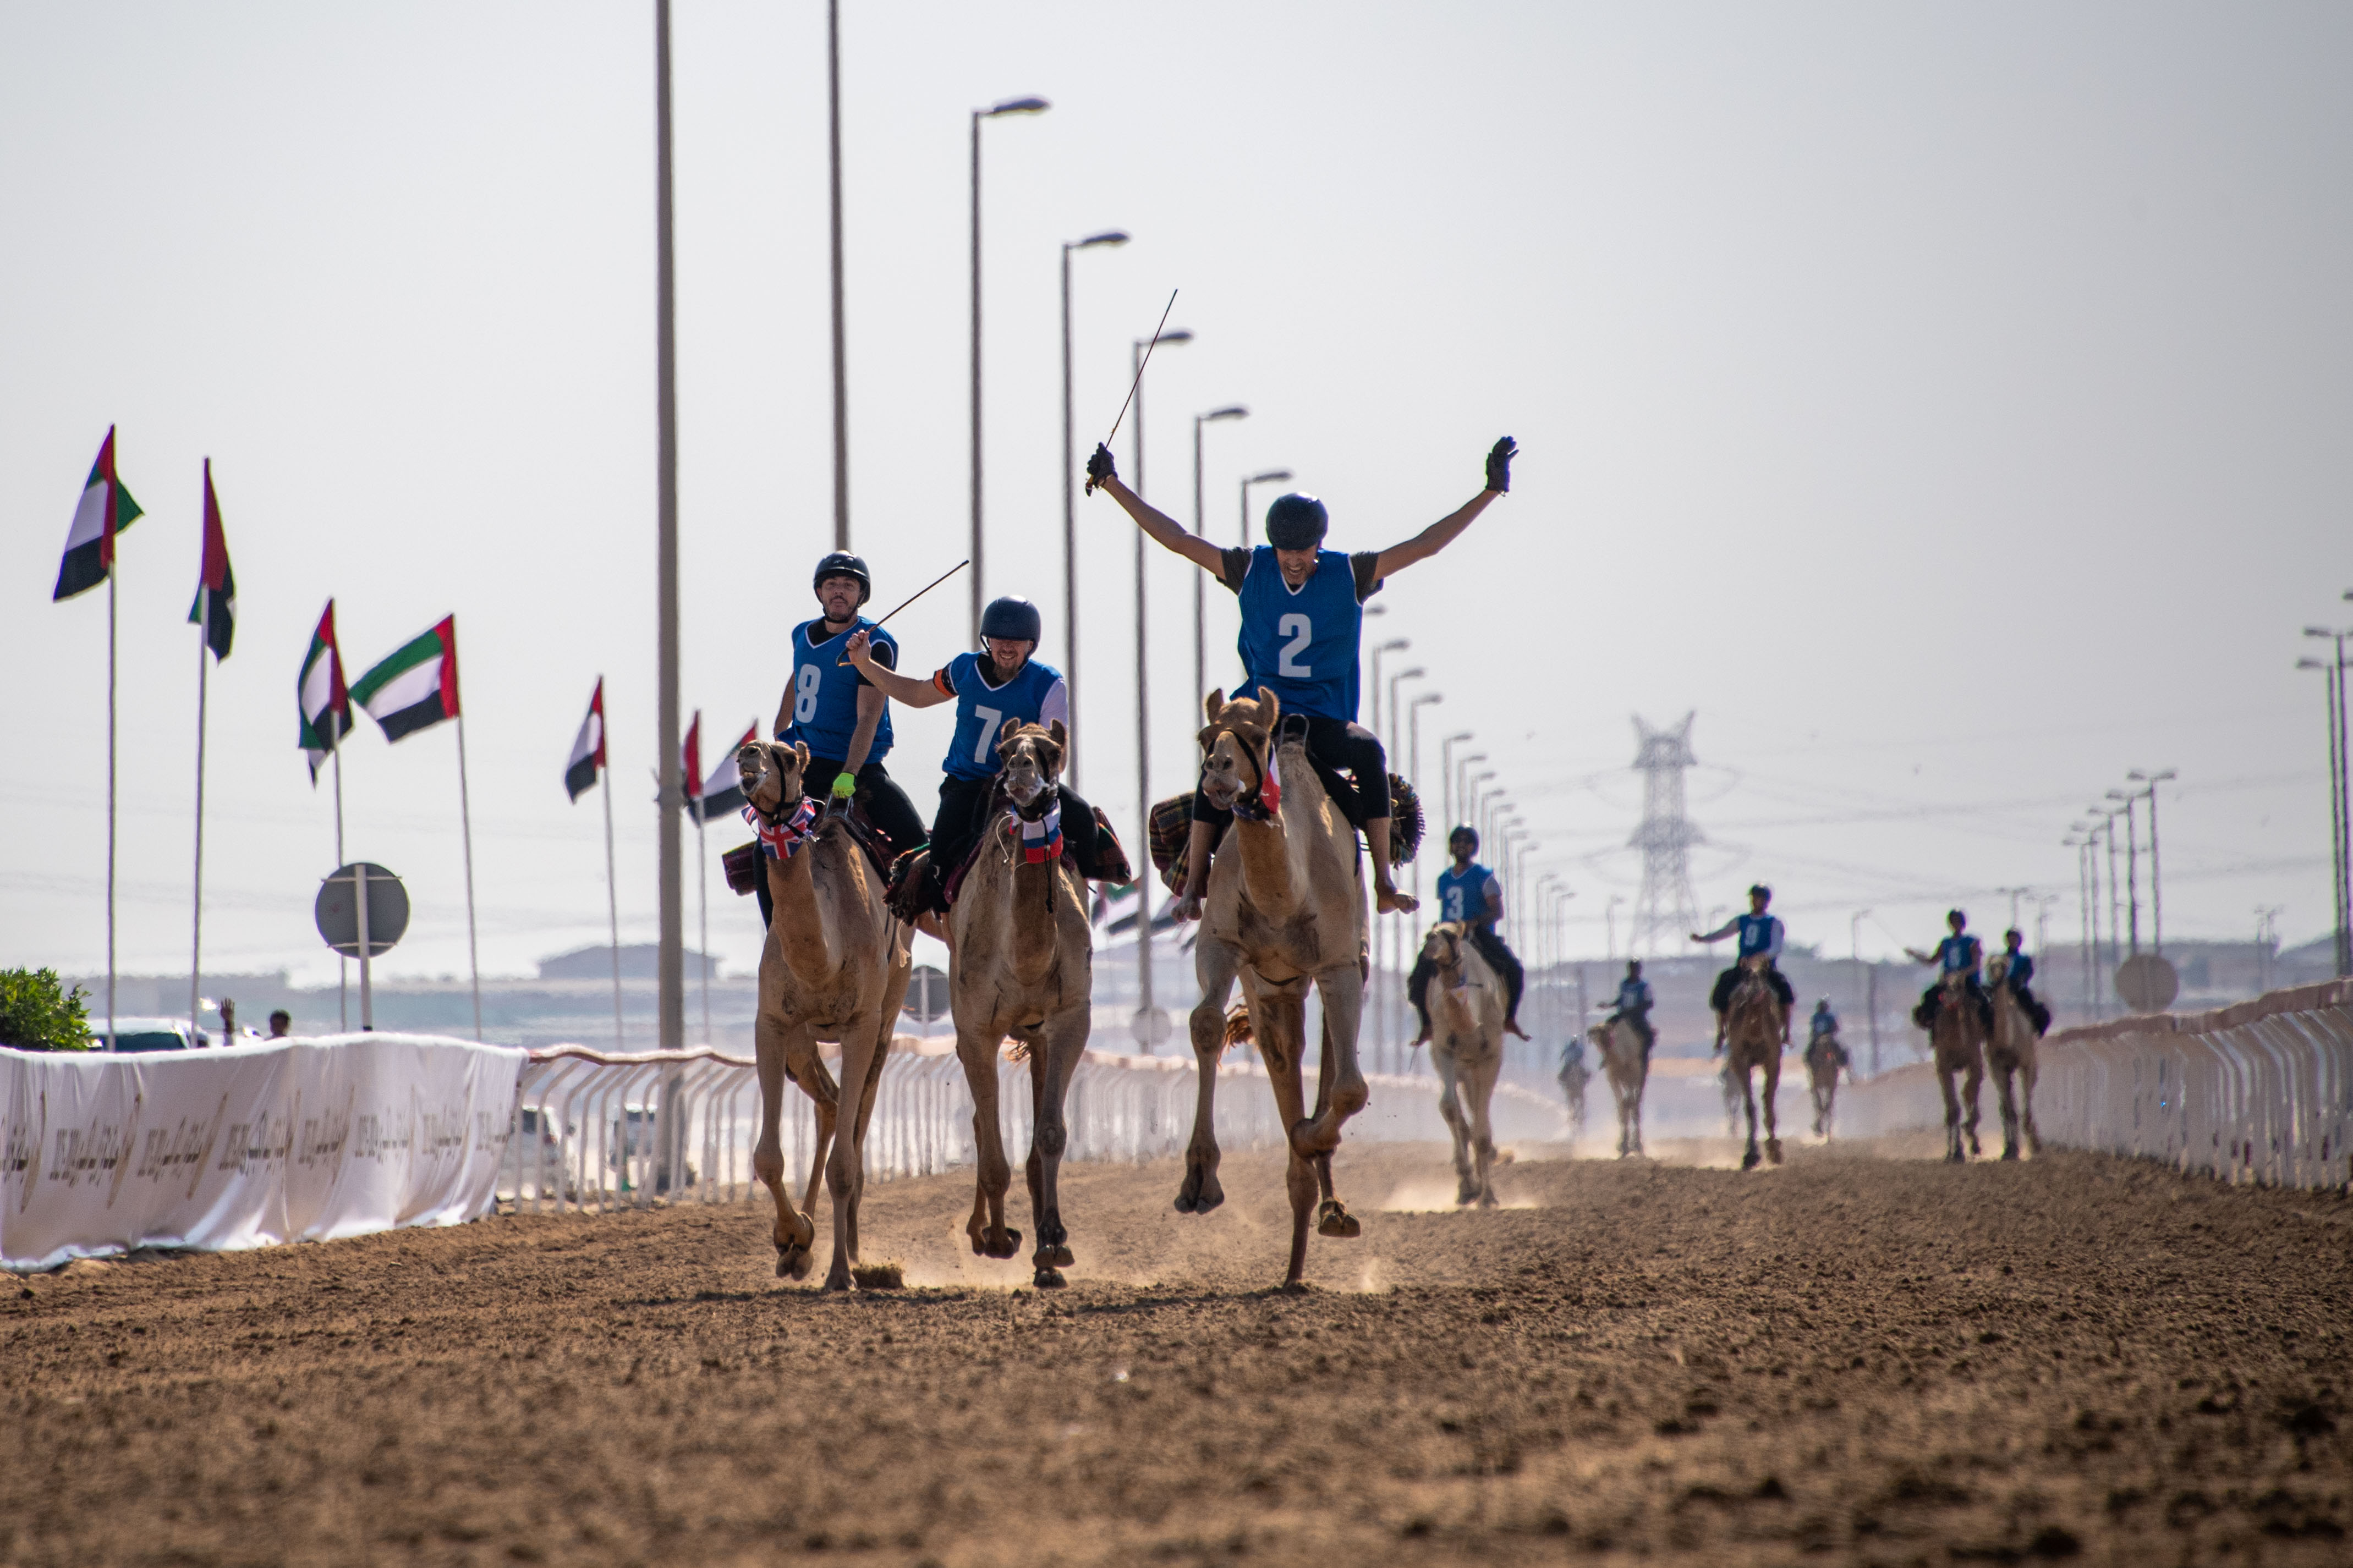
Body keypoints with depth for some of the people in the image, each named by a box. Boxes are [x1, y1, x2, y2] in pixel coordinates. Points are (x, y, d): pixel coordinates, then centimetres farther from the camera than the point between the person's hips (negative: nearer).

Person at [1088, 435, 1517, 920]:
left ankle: (1384, 884, -26)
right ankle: (1193, 886, -22)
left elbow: (1425, 546, -5)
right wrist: (1114, 484, -3)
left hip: (1326, 720, 0)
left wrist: (1491, 493, -12)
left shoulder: (1350, 575, -3)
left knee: (1369, 752, -31)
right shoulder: (1250, 570, 0)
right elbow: (1177, 540, 0)